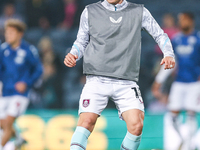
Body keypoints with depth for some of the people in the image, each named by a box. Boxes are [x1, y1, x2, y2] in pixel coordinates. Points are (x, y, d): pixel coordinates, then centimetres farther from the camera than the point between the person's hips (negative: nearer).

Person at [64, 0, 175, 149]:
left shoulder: (139, 12, 9)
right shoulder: (90, 12, 9)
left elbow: (160, 36, 18)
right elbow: (81, 42, 18)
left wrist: (169, 55, 0)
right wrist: (73, 55, -2)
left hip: (126, 83, 1)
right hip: (97, 80, 0)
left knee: (136, 125, -16)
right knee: (86, 121, -19)